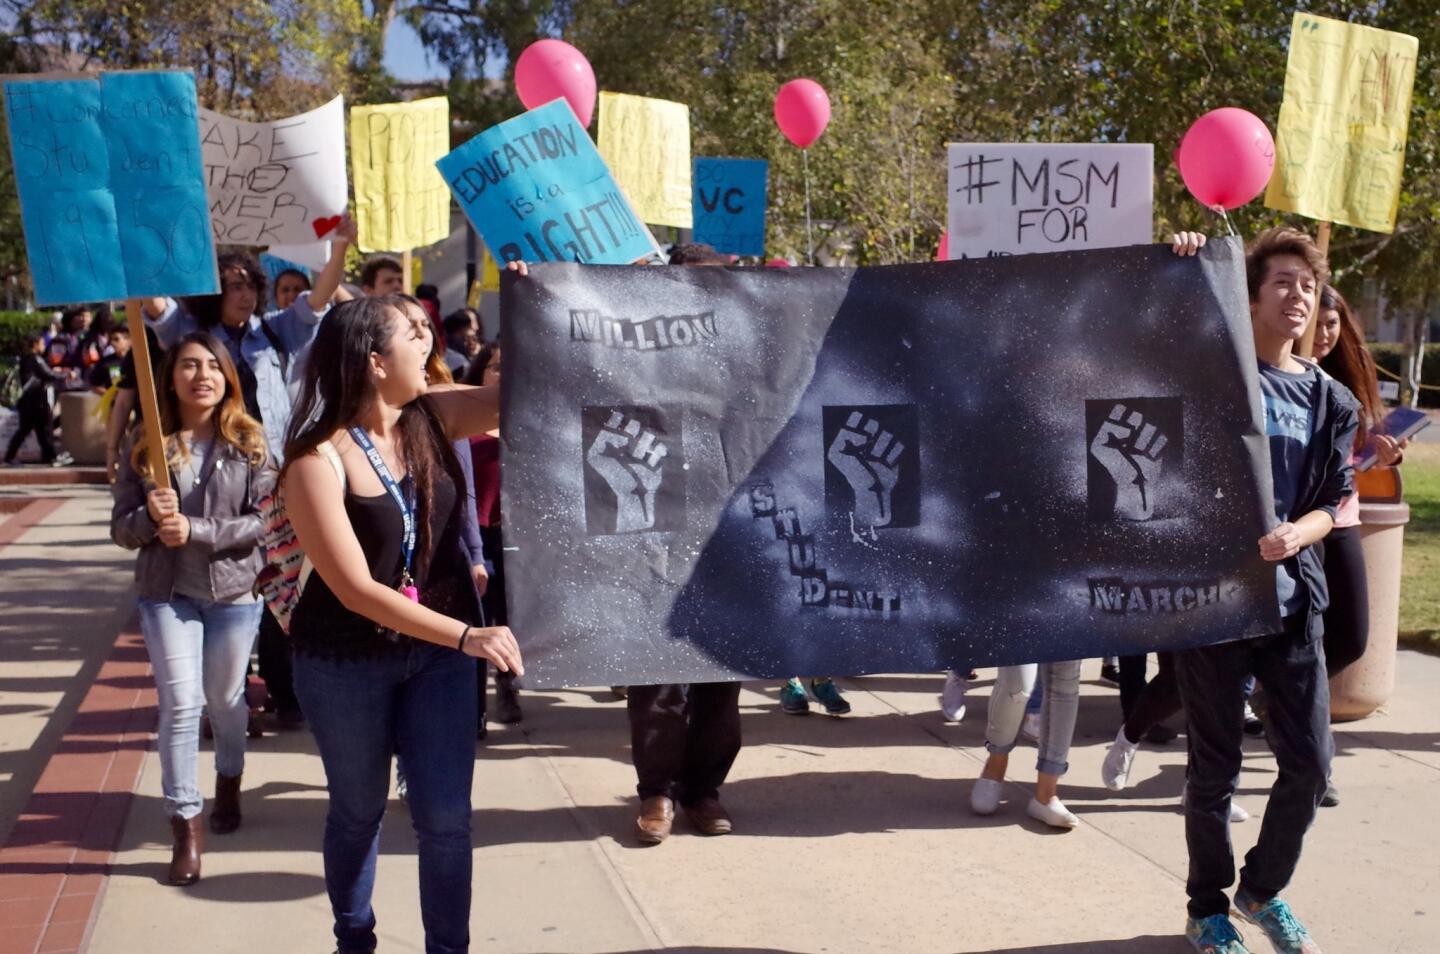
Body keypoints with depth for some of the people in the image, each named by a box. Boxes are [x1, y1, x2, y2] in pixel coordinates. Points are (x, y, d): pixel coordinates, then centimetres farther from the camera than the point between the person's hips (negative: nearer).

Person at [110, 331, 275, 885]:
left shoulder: (249, 443, -4)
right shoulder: (145, 447, 0)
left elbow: (267, 520, -11)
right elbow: (120, 529, 2)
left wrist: (195, 530, -20)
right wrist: (151, 518, -20)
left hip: (234, 589, 0)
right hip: (166, 592, 0)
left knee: (225, 700, 15)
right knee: (180, 705, -6)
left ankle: (229, 783, 43)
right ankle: (185, 827, 1)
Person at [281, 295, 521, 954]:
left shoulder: (434, 416, -5)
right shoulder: (318, 460, -20)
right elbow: (355, 589, -26)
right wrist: (467, 634, -32)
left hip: (437, 650, 3)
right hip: (345, 662, -3)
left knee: (446, 817, 2)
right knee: (359, 810, 16)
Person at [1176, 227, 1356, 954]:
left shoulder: (1332, 401, 10)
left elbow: (1331, 506, 9)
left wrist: (1295, 534, -13)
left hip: (1293, 601, 4)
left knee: (1309, 763, 7)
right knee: (1215, 767, 5)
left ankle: (1263, 888, 31)